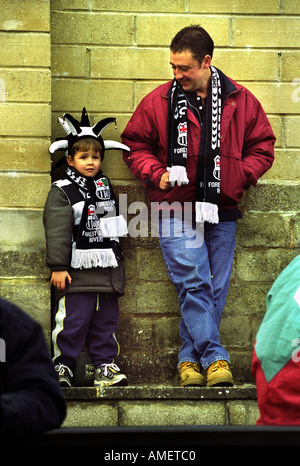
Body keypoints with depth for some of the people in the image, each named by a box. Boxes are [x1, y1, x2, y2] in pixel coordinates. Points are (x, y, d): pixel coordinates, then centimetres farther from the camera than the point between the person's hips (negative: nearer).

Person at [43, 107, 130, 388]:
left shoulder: (106, 186, 15)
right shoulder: (62, 191, -4)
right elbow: (57, 231, -9)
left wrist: (116, 262, 26)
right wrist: (58, 267, -14)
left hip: (107, 268, 6)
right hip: (76, 270, -6)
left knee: (106, 319, 8)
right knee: (73, 320, -8)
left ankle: (105, 364, 15)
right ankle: (63, 365, 0)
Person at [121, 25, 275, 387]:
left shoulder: (240, 101, 4)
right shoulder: (158, 102, 1)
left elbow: (262, 146, 12)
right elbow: (134, 145, 9)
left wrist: (240, 176, -3)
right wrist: (157, 173, -7)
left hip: (222, 211, 2)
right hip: (178, 210, -2)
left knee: (214, 289, 5)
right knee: (194, 284, -12)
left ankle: (190, 357, 15)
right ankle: (214, 358, -11)